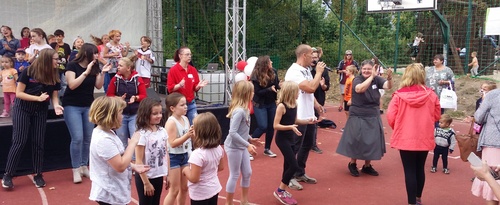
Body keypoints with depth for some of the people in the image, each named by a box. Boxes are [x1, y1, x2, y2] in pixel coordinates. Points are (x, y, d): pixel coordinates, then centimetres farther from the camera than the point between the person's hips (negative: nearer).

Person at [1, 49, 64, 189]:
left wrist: (56, 106, -20)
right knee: (19, 141, -8)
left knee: (38, 142, 3)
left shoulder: (54, 76, -3)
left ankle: (38, 175, 12)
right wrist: (38, 98, -24)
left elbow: (54, 96, 1)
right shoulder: (28, 72, -15)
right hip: (22, 109, -4)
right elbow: (18, 93, -14)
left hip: (40, 111, 4)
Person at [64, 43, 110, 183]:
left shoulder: (95, 67, 3)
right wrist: (86, 72, -24)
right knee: (77, 138, -11)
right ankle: (76, 169, 1)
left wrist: (102, 72, -14)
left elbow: (99, 86, 0)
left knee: (88, 138, 6)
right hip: (72, 106, -5)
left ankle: (84, 166, 18)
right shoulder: (72, 66, -10)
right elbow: (72, 85, -20)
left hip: (88, 106, 5)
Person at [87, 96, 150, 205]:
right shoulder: (104, 140, -27)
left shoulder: (106, 133, 5)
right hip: (110, 194, -10)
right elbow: (120, 166, -28)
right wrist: (132, 143, -21)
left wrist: (134, 167, 5)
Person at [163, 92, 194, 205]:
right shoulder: (171, 122, -19)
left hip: (185, 155, 7)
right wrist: (187, 135, -31)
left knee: (184, 188, 17)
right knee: (174, 190, 1)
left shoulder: (185, 119, 3)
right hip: (173, 157, -7)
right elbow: (172, 143, -24)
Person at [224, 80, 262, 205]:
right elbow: (233, 133, -29)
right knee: (234, 176, 4)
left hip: (242, 147, 9)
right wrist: (248, 145, -28)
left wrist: (250, 139, 11)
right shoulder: (239, 111, -26)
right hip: (234, 147, -9)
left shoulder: (244, 109, 3)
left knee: (247, 173, 17)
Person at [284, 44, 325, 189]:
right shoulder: (294, 72, -19)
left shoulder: (306, 70, 11)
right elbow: (311, 88, -27)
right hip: (298, 117, -9)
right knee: (294, 148, 1)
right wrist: (319, 72, -13)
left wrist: (316, 104, 9)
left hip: (309, 115, 9)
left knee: (307, 146, 18)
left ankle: (300, 174, 32)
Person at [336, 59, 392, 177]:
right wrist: (372, 77, -40)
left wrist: (389, 78, -38)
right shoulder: (357, 80, -13)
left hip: (373, 117, 4)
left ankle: (367, 166, 26)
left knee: (371, 141, 10)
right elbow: (359, 89, -34)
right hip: (358, 117, -4)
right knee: (356, 141, 0)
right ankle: (352, 164, 21)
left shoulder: (376, 79, -2)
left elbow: (388, 86, -17)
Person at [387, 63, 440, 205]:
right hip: (425, 138, 3)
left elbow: (391, 117, -10)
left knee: (409, 170, 5)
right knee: (420, 169, 19)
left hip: (405, 138, -3)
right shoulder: (431, 95, -5)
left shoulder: (399, 95, -12)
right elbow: (437, 115, 6)